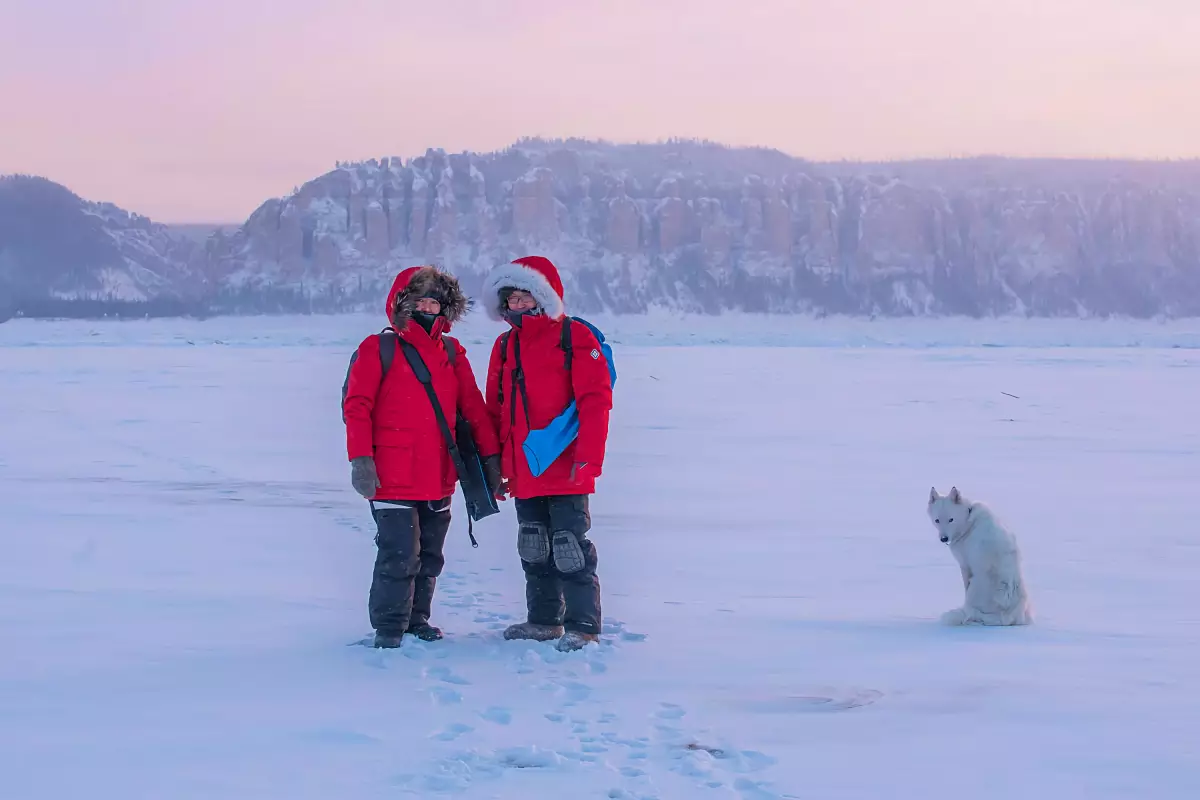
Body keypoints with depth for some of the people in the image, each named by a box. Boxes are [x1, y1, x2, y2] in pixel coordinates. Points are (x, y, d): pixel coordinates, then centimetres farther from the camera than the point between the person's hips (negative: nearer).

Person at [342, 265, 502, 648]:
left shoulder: (451, 352, 12)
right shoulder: (378, 350, -2)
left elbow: (473, 407, 12)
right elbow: (356, 408, -6)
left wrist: (490, 457, 7)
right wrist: (361, 460, -15)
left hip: (439, 478, 5)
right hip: (392, 479, -5)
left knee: (430, 557, 12)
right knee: (400, 555, -9)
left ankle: (417, 619, 25)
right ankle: (389, 627, 3)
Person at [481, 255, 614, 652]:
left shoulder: (574, 336, -6)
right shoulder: (505, 345, 13)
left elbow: (595, 399, -12)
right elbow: (495, 410, 17)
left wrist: (588, 456, -19)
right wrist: (495, 464, 14)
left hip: (565, 469, -7)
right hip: (523, 471, 7)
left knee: (570, 549, -5)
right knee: (534, 550, 14)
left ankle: (583, 627, 1)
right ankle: (544, 620, 25)